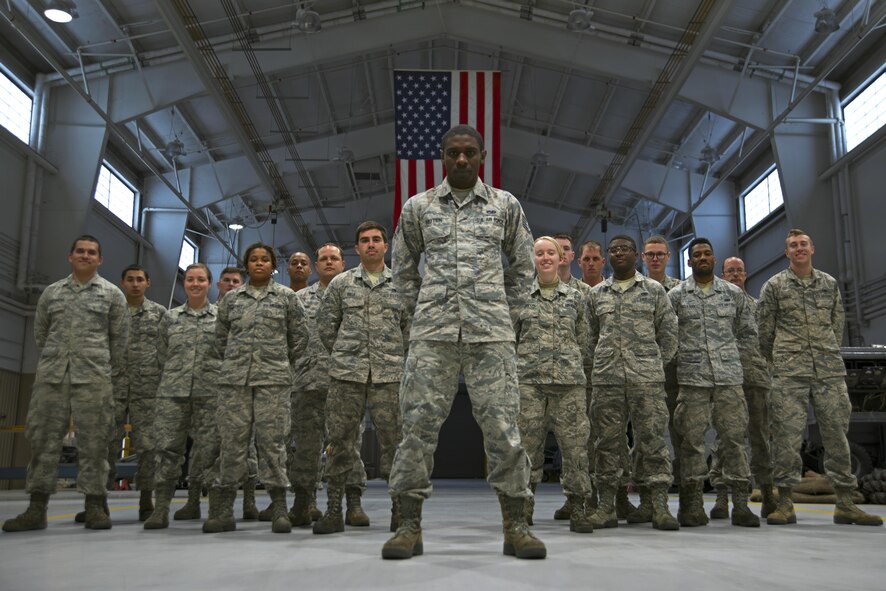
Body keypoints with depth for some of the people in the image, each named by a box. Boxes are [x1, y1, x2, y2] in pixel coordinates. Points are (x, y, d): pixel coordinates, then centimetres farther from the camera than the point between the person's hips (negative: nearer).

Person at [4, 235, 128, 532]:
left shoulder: (112, 294, 8)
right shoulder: (51, 292, 15)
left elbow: (120, 340, 7)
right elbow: (40, 333, 20)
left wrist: (115, 380, 5)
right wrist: (55, 359, 15)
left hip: (93, 377, -3)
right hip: (51, 375, 3)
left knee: (93, 440, -4)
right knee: (43, 437, 1)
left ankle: (95, 506, 1)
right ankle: (37, 507, 7)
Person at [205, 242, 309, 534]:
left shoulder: (286, 296, 8)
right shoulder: (231, 298, 14)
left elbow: (299, 336, 11)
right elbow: (221, 336, 20)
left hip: (273, 379, -2)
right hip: (234, 379, 2)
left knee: (272, 441, -5)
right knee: (232, 441, 1)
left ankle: (279, 509, 0)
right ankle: (224, 510, 8)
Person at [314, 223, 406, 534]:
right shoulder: (341, 283, 9)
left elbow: (411, 327, 12)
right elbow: (325, 325, 12)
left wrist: (395, 356, 8)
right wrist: (342, 355, 10)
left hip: (389, 374, 0)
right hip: (347, 374, 0)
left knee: (393, 441, 0)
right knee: (340, 440, 2)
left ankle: (400, 510, 10)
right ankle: (333, 511, 10)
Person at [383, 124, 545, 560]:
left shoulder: (505, 205, 11)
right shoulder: (418, 206, 11)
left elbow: (523, 265, 18)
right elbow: (403, 266, 20)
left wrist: (508, 313, 11)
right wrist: (418, 311, 12)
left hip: (491, 333, 0)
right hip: (433, 332, 1)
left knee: (502, 424, -1)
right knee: (418, 423, -1)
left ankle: (515, 525, 10)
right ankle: (409, 526, 8)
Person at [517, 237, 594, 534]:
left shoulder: (576, 297, 13)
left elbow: (583, 340, 16)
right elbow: (510, 337, 12)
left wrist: (571, 366, 10)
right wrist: (519, 366, 6)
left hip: (569, 380, 1)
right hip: (528, 379, -1)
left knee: (575, 443, -2)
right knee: (528, 443, 0)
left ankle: (578, 509, 8)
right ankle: (524, 507, 12)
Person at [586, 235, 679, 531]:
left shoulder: (654, 290, 8)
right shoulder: (597, 293, 14)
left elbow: (668, 332, 9)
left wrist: (657, 364, 6)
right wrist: (601, 363, 11)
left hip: (647, 377, -2)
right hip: (606, 378, 2)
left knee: (652, 438, -3)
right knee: (608, 441, 3)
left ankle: (658, 504, 2)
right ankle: (606, 506, 9)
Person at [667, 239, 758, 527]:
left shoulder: (733, 293, 10)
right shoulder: (676, 295, 5)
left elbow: (748, 331, 17)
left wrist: (733, 357, 9)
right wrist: (678, 356, 2)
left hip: (729, 377, 2)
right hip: (692, 377, -1)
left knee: (734, 436, 1)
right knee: (692, 439, 0)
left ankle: (740, 503, 7)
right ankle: (693, 504, 7)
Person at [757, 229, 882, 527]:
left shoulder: (830, 284, 13)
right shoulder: (774, 286, 4)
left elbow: (837, 323, 18)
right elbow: (764, 329, 7)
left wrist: (830, 356, 15)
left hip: (830, 371, 3)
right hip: (789, 374, -3)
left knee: (837, 433, 3)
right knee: (787, 434, -4)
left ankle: (845, 504, 11)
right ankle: (785, 503, 2)